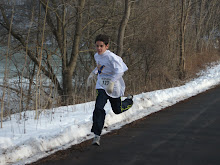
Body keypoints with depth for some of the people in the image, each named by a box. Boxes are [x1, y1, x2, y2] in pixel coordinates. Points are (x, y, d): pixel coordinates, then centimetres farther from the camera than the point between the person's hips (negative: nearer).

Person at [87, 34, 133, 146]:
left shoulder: (111, 57, -21)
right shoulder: (97, 56, 2)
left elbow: (120, 71, -29)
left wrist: (111, 83, -37)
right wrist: (92, 74, 13)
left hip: (114, 87, -4)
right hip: (102, 86, 4)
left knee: (117, 110, 14)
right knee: (98, 108, -17)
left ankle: (129, 100, 49)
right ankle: (97, 135, -17)